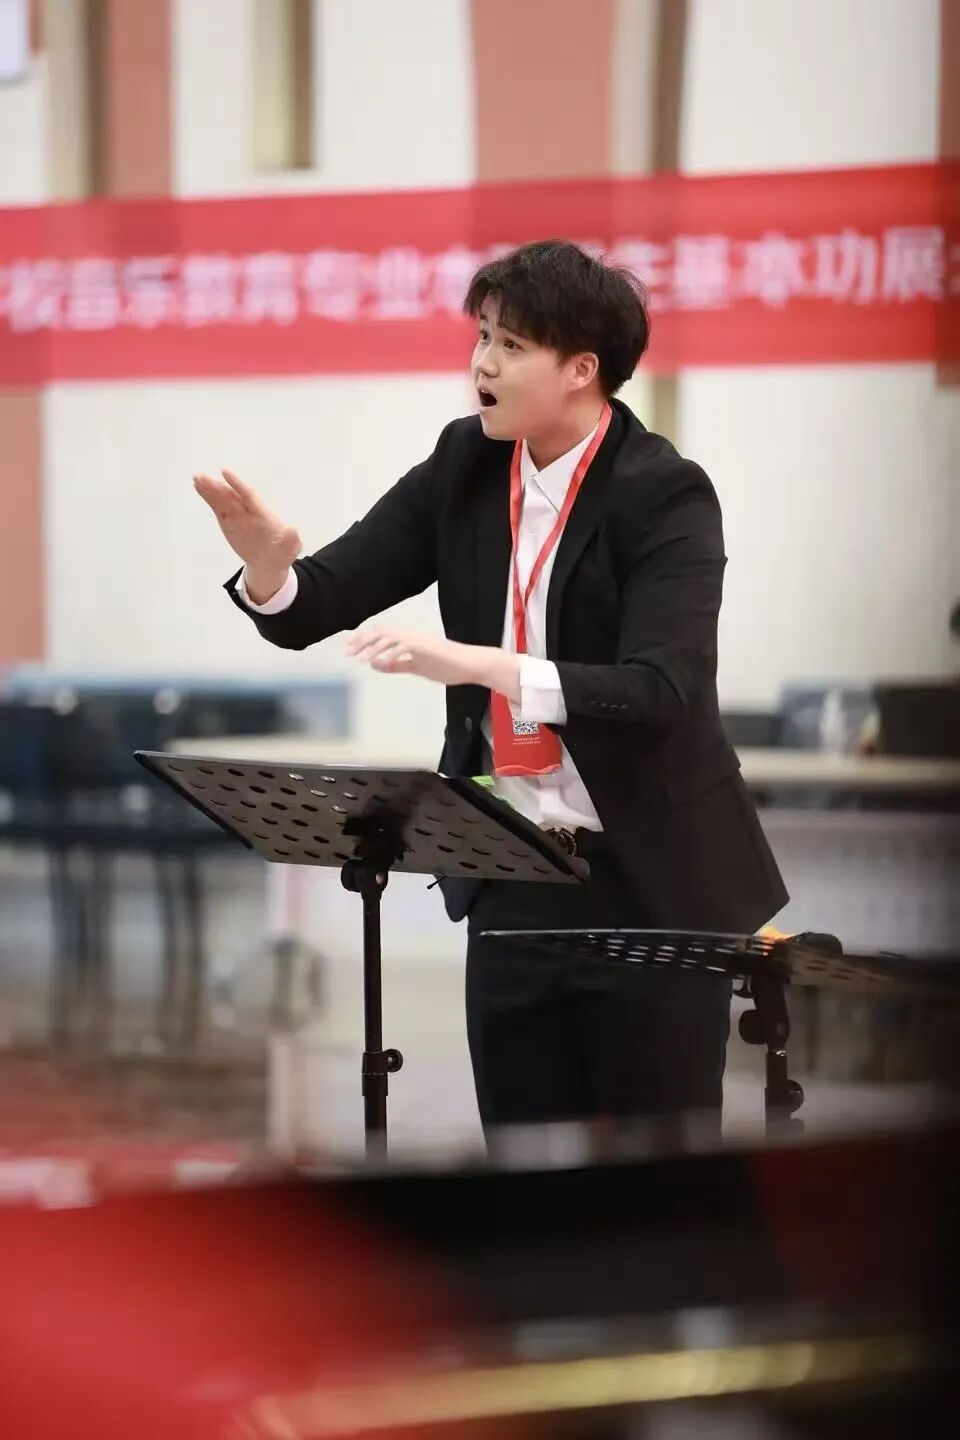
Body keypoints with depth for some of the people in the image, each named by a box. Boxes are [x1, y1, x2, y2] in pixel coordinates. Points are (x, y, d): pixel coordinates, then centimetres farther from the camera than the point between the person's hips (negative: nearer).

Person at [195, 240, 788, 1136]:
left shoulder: (665, 495, -15)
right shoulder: (465, 466, 1)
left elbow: (657, 693, -27)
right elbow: (314, 605, 1)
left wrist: (472, 662, -37)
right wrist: (267, 561, -23)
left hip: (648, 884, -5)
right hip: (511, 881, 5)